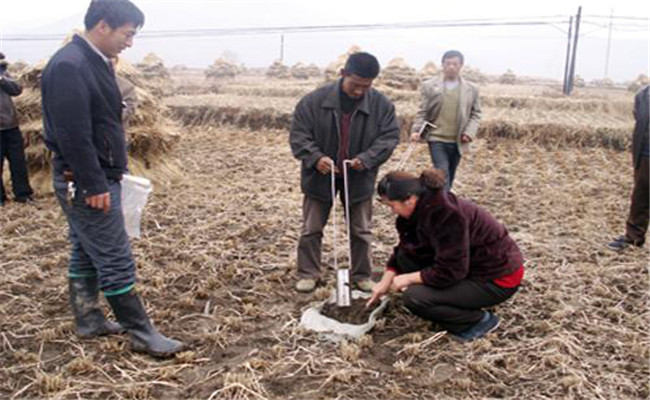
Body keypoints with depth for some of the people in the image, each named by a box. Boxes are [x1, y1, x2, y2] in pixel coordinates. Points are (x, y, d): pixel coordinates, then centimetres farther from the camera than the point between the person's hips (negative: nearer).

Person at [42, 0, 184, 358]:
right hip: (86, 184, -10)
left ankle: (88, 320, 31)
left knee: (86, 254, 18)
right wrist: (94, 186, -22)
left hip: (92, 180, 10)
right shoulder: (69, 66, -20)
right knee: (116, 262, -3)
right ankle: (142, 334, 7)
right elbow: (73, 135, -24)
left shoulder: (94, 62, 12)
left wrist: (110, 173, 18)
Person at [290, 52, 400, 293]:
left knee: (361, 231, 12)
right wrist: (315, 157, -26)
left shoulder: (382, 105, -10)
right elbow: (298, 133, -10)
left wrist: (367, 159, -22)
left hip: (359, 179, 1)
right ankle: (308, 274, 23)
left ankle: (361, 275, 28)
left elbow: (390, 137, -7)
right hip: (320, 176, -1)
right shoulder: (315, 100, -14)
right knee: (311, 230, 8)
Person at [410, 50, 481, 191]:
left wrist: (469, 132, -6)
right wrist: (416, 130, -11)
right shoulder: (429, 86, 1)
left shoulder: (471, 89, 5)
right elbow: (422, 112, 2)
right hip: (437, 139, -3)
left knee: (450, 176, 13)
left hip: (457, 141, 3)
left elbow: (476, 114, 9)